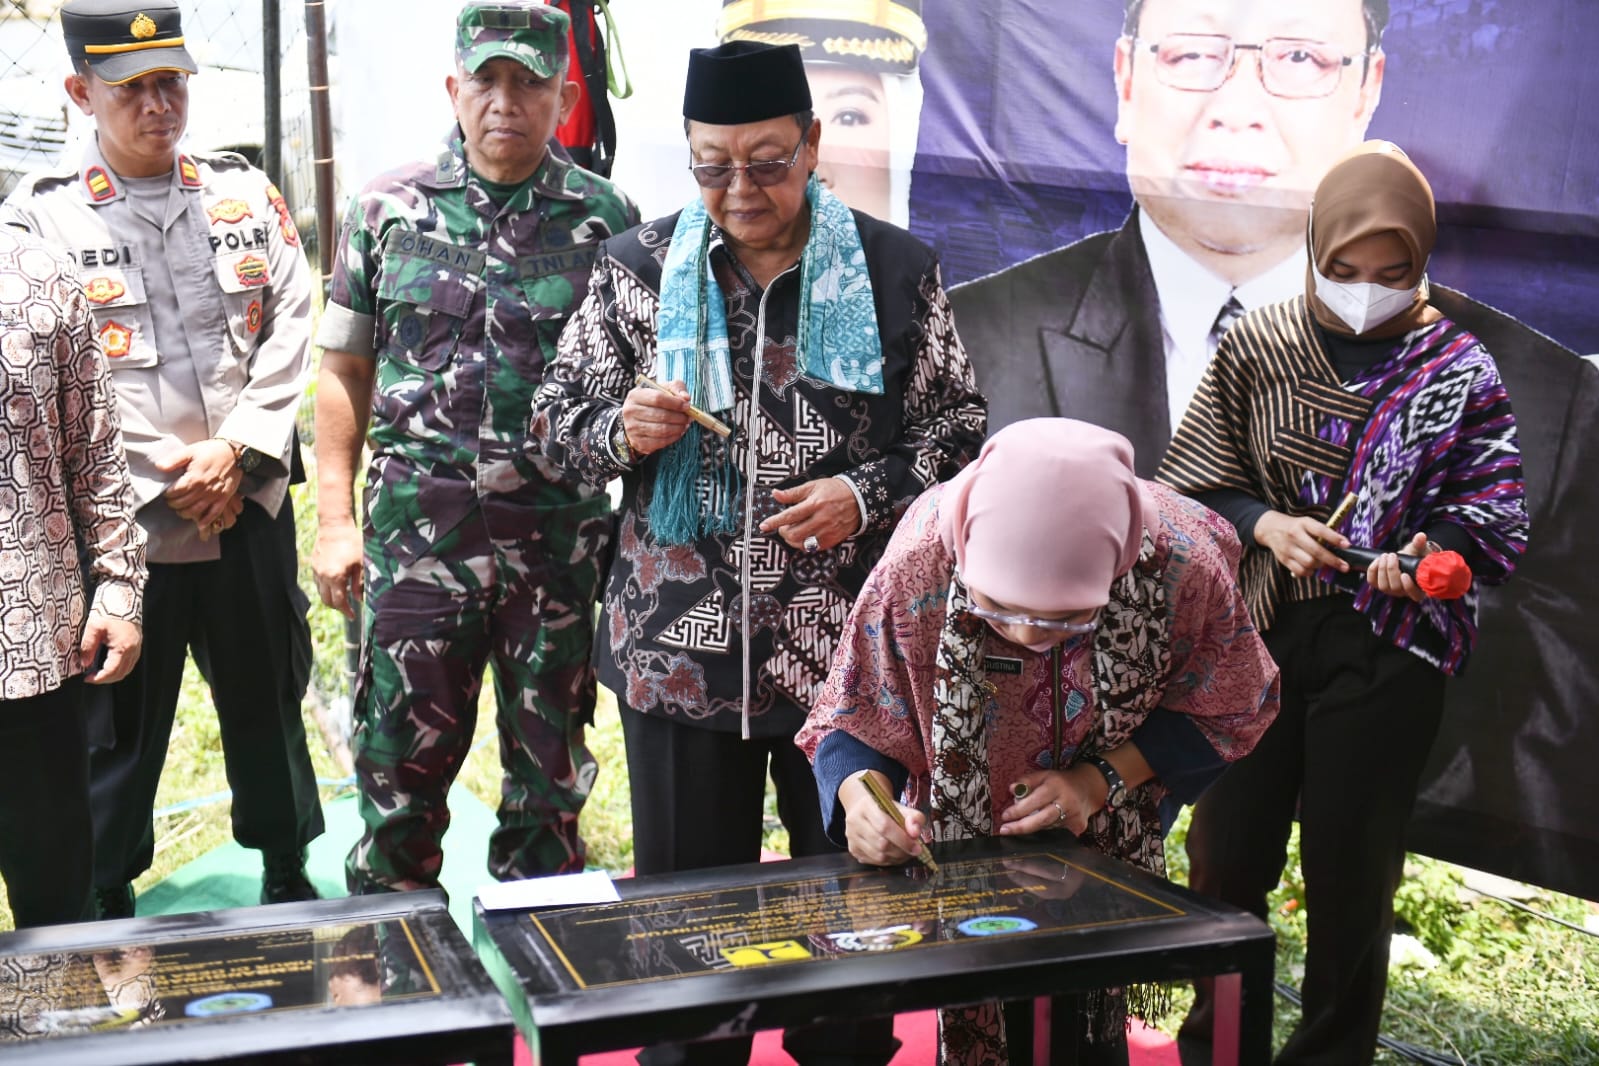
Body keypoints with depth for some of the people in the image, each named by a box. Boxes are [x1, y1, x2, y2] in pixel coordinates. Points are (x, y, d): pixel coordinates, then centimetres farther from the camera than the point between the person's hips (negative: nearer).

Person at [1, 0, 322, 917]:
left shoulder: (247, 195, 7)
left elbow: (291, 335, 2)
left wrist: (238, 453, -10)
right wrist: (165, 477, -13)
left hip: (249, 507, 3)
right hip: (120, 521, -3)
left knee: (269, 698, 14)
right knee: (116, 727, 8)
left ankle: (288, 876, 32)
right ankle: (107, 907, 25)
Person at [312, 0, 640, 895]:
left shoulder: (606, 219, 2)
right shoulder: (390, 209, 5)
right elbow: (345, 371, 9)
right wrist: (336, 518, 2)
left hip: (563, 530, 0)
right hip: (419, 527, 0)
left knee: (550, 770, 12)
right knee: (400, 766, 5)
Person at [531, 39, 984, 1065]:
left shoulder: (895, 269, 0)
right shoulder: (639, 267, 3)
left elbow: (956, 429, 4)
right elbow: (560, 419, 7)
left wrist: (867, 496, -13)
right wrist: (623, 431, -15)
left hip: (848, 645, 0)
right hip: (679, 648, 1)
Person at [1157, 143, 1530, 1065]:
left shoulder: (1461, 372, -1)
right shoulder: (1256, 347, 2)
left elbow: (1497, 518, -3)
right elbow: (1193, 486, 4)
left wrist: (1430, 555, -23)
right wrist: (1264, 524, -15)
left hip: (1388, 647, -1)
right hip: (1261, 629, 2)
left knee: (1351, 867, 7)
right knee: (1227, 850, 8)